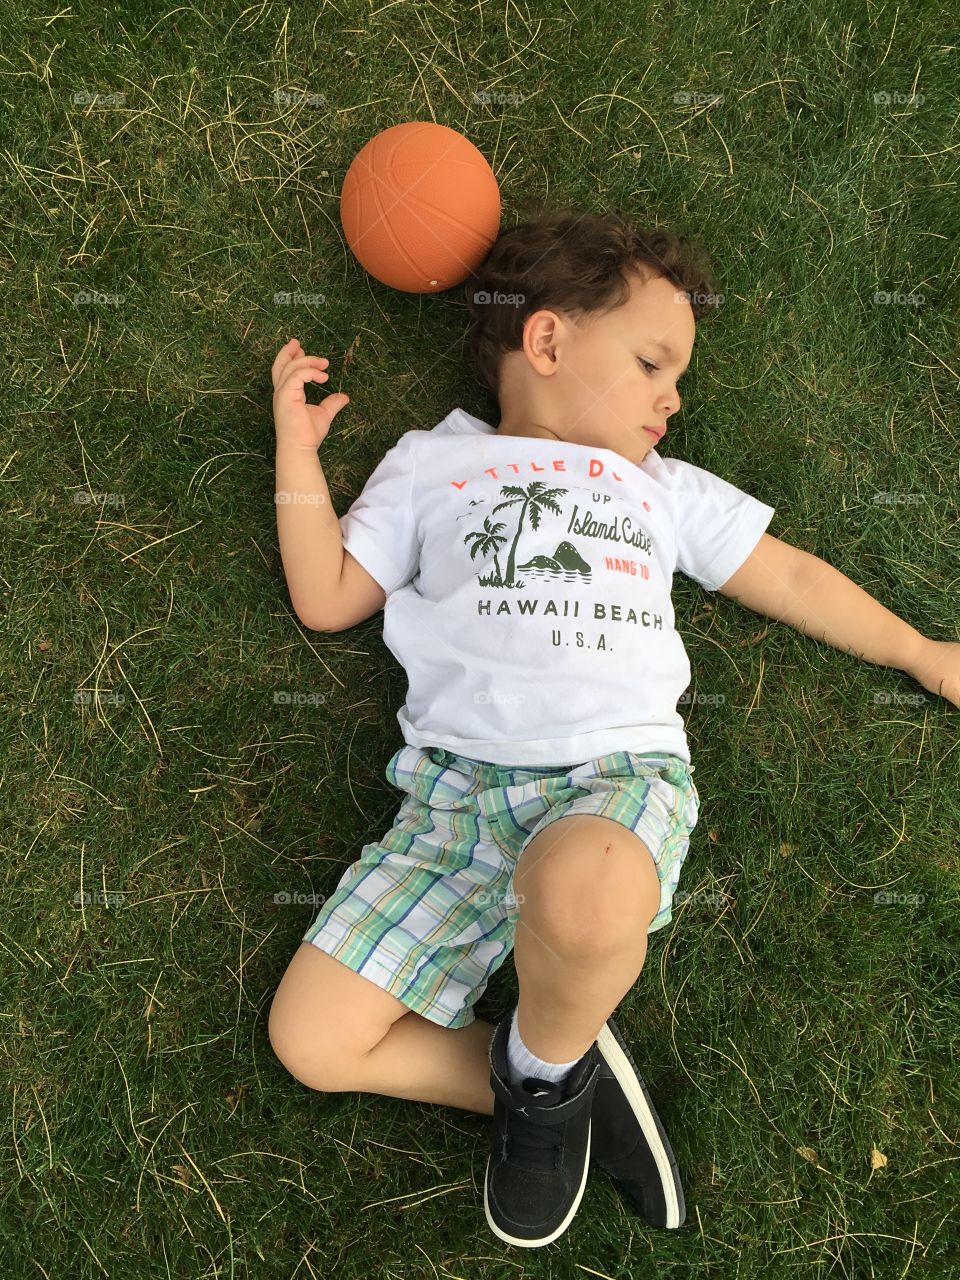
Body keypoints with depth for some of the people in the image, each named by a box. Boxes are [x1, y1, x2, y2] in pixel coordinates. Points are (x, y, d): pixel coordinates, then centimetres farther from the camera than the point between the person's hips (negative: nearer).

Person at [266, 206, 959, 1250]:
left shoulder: (664, 488, 25)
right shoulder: (429, 464, 19)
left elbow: (789, 578, 28)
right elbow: (327, 598, 15)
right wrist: (297, 448, 11)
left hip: (619, 775, 0)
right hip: (457, 792, 1)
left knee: (581, 895, -39)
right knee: (310, 1039, -12)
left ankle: (546, 1069, -4)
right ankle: (578, 1090, 3)